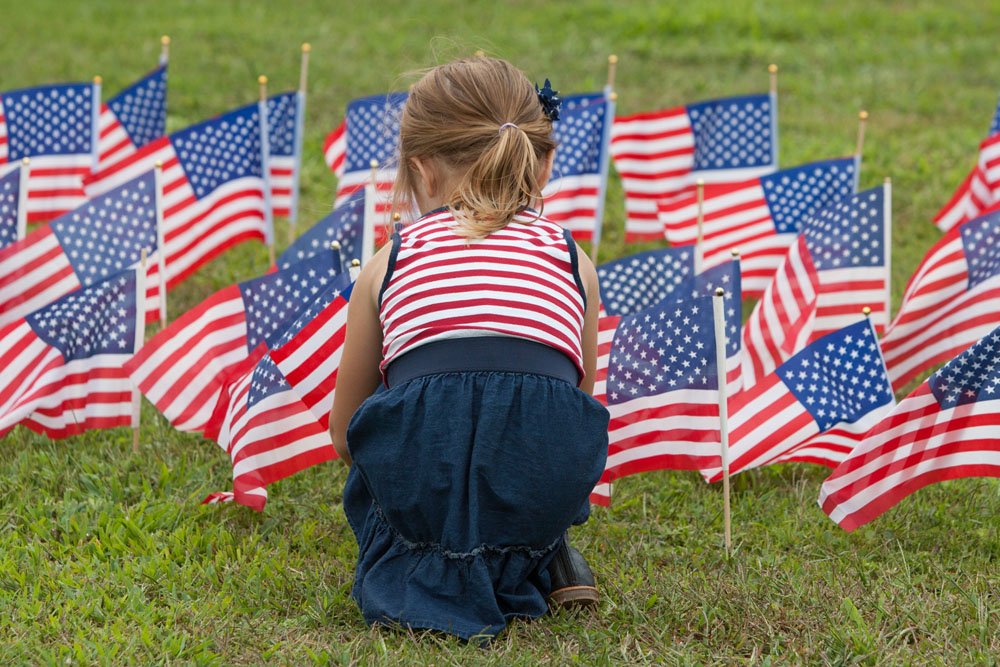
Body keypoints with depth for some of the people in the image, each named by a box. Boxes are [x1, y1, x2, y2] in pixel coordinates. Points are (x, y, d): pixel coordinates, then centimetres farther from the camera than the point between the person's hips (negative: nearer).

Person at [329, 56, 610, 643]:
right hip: (542, 495, 1)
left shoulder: (389, 262, 20)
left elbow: (344, 432, 28)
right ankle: (523, 567, 17)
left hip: (417, 484, 0)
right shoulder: (573, 260, 22)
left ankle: (409, 569, 11)